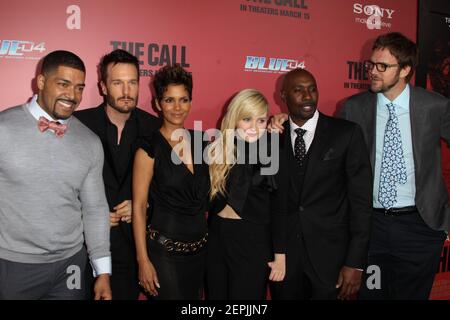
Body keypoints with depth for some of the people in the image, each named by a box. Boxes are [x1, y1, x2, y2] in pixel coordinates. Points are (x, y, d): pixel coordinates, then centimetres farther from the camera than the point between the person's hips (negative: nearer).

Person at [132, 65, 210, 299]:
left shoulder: (199, 140, 3)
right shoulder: (150, 148, -11)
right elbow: (138, 207, -10)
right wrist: (143, 260, -13)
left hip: (199, 248, 5)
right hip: (164, 251, -5)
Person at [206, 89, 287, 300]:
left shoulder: (273, 154, -8)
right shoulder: (217, 150, 1)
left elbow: (279, 208, -6)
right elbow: (207, 197, 8)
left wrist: (280, 255, -6)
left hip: (253, 241, -4)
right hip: (216, 237, 4)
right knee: (216, 295, 16)